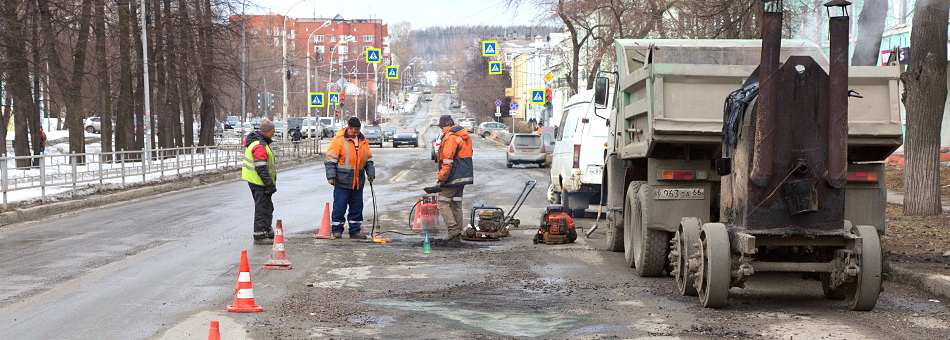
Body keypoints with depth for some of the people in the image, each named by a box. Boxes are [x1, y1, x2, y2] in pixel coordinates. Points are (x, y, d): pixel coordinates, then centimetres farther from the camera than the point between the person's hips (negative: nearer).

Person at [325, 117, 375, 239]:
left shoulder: (363, 140, 10)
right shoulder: (338, 139, -7)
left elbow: (368, 159, 20)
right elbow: (330, 159, -7)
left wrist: (370, 172, 9)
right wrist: (331, 176, -12)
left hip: (358, 182, 5)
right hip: (342, 181, -5)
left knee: (357, 207, 8)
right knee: (339, 206, -3)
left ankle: (355, 231, 16)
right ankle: (337, 230, 7)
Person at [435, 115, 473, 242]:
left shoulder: (450, 138, -16)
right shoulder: (465, 137, 15)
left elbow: (447, 160, -21)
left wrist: (442, 178, -17)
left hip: (453, 178, -9)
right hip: (464, 176, 9)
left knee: (443, 203, -2)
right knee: (456, 204, 13)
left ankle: (454, 230, -12)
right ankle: (457, 235, 13)